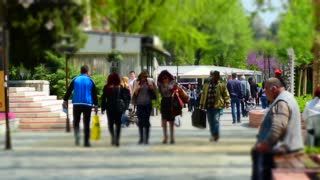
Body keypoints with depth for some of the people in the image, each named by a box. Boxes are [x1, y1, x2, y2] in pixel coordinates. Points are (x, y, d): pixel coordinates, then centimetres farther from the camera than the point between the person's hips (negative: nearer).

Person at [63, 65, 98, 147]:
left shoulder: (75, 80, 5)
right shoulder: (91, 81, 4)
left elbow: (68, 91, 4)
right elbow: (94, 94, 5)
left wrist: (65, 100, 10)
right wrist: (96, 105, 10)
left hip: (77, 104, 1)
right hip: (87, 104, -1)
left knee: (76, 122, 11)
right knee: (86, 124, 5)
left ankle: (77, 136, -12)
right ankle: (86, 142, 3)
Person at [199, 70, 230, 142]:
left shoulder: (221, 85, 3)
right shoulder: (206, 85, 12)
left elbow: (226, 95, 2)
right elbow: (203, 95, 16)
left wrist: (227, 102, -12)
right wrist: (201, 105, 14)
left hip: (217, 106, -4)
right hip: (209, 106, 4)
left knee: (216, 120, -13)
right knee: (211, 122, 8)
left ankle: (216, 135, -10)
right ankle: (213, 135, 19)